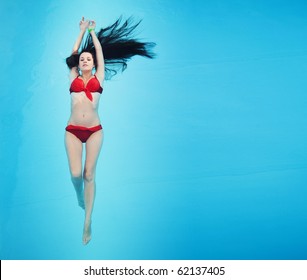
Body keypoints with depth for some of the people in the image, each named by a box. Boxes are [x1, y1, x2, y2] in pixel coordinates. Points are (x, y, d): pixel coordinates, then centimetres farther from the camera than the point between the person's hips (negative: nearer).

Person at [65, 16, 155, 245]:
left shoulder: (98, 77, 12)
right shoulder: (73, 78, 14)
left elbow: (100, 52, 16)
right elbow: (73, 53, 19)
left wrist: (93, 31, 27)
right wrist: (82, 30, 27)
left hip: (94, 130, -1)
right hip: (73, 130, 1)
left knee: (89, 174, -2)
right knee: (75, 174, -8)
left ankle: (88, 222, 2)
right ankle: (80, 196, 28)